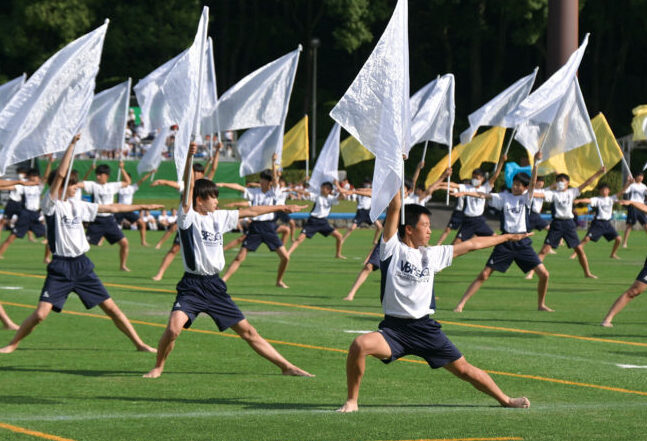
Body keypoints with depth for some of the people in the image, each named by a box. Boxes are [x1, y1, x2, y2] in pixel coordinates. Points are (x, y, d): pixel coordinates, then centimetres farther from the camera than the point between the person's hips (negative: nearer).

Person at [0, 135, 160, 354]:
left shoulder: (77, 205, 10)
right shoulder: (51, 204, -8)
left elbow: (111, 208, 18)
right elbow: (60, 175, -21)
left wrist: (141, 207, 21)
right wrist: (72, 145, -21)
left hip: (82, 264, 5)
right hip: (60, 268, -5)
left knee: (110, 307, 5)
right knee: (41, 313, -14)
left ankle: (139, 344, 13)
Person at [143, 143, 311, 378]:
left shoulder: (219, 217, 12)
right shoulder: (189, 217, -6)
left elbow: (250, 211, 22)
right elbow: (188, 188, -20)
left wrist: (281, 207, 29)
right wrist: (189, 157, -33)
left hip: (215, 286, 5)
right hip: (192, 286, -5)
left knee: (247, 331, 8)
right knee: (173, 328, -24)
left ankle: (286, 366, 13)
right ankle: (159, 366, 2)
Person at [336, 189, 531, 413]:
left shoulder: (432, 254, 11)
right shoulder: (393, 248, -1)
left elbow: (471, 244, 19)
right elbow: (394, 209, -8)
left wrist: (507, 237, 25)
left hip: (426, 328, 4)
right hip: (394, 328, -4)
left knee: (463, 369, 7)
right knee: (359, 345, -30)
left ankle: (505, 400, 28)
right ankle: (351, 401, -12)